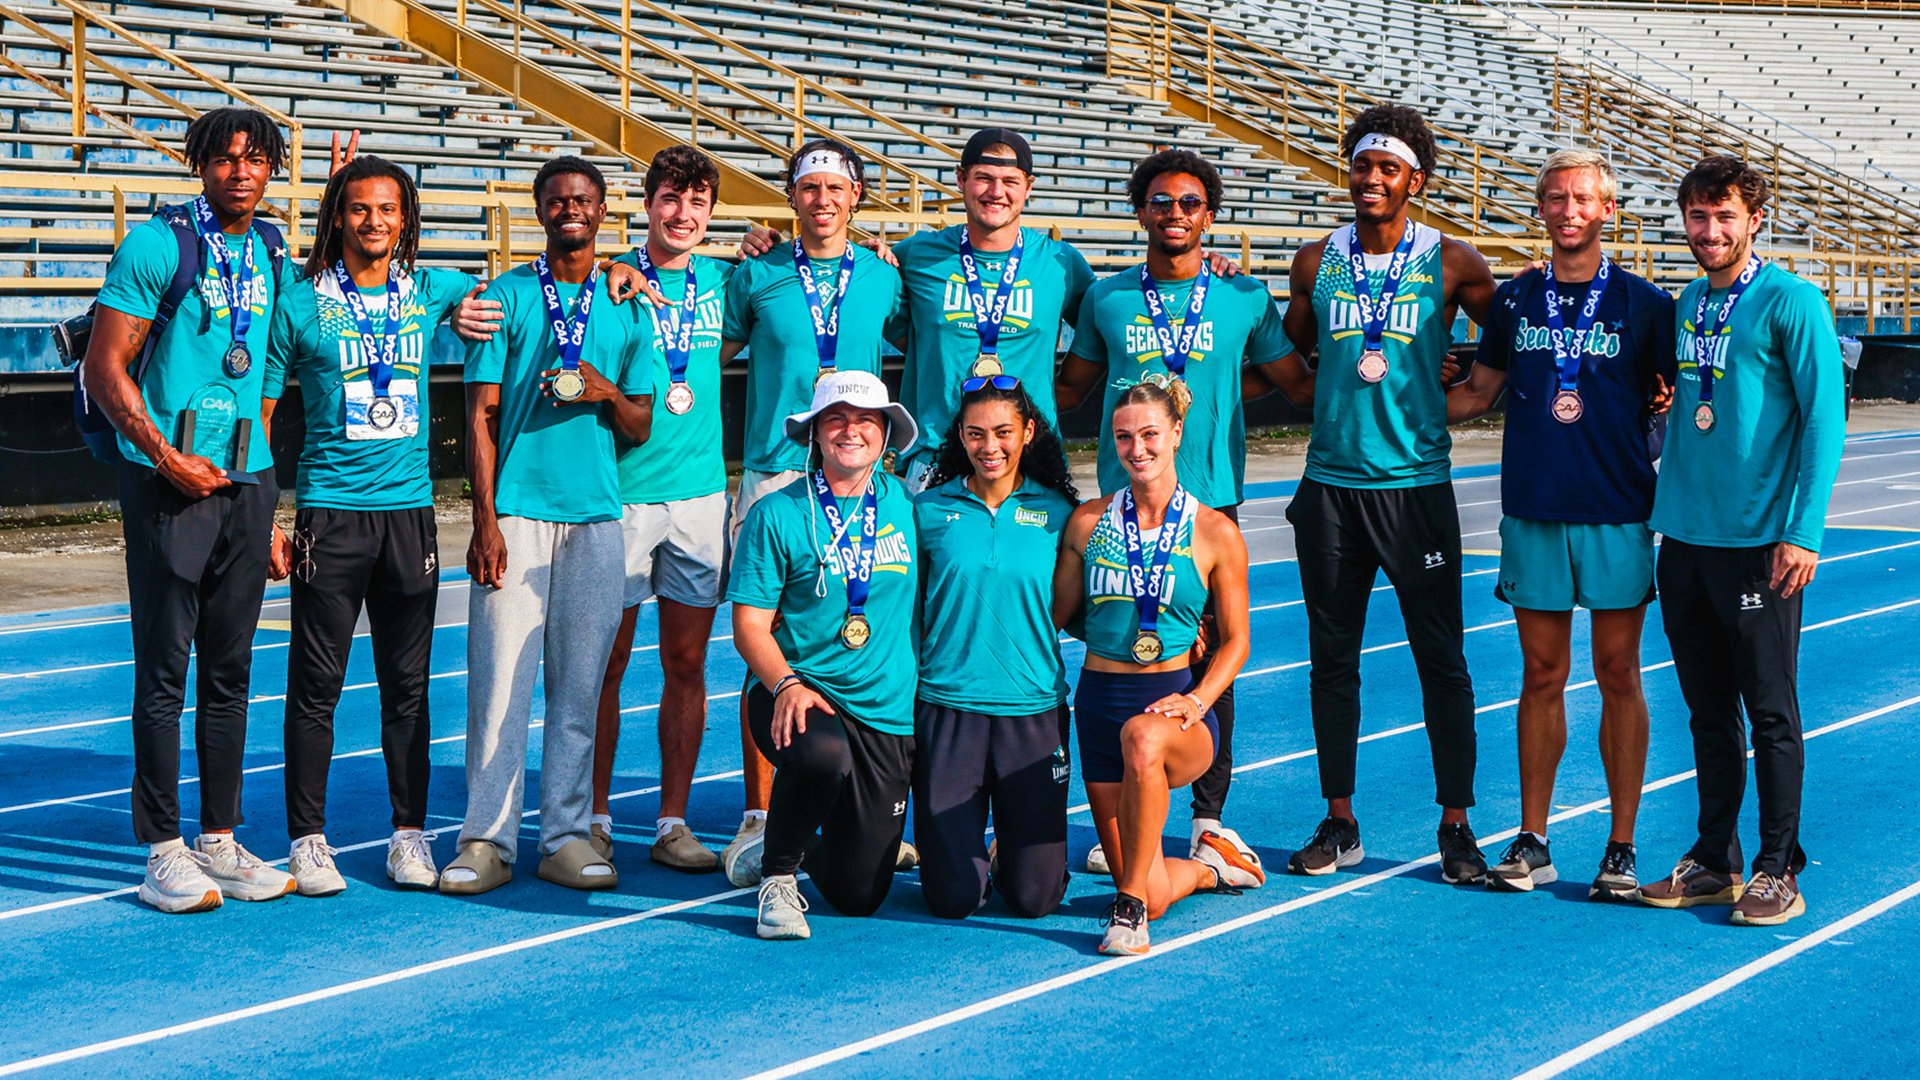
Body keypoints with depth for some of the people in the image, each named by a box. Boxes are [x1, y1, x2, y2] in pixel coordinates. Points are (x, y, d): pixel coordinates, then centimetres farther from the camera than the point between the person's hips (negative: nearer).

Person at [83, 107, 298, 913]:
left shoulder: (271, 255, 12)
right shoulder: (157, 246, -6)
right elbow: (105, 369, -7)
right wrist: (167, 457, -15)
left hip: (246, 482, 6)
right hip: (170, 482, -6)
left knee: (230, 672, 10)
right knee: (164, 672, -3)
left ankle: (220, 841, 18)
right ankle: (163, 852, 4)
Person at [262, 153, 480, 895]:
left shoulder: (430, 293, 7)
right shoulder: (300, 305, 0)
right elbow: (258, 414, 3)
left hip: (410, 511, 3)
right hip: (329, 513, -3)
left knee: (408, 685, 7)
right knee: (316, 683, 0)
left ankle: (410, 834, 16)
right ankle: (307, 839, 9)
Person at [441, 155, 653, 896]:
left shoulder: (625, 308, 12)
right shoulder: (506, 297, 5)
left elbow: (641, 430, 14)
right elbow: (480, 415, 2)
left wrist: (607, 393, -9)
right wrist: (485, 521, -7)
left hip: (597, 517, 2)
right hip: (517, 513, -2)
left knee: (579, 683, 4)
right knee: (499, 676, -6)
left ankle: (566, 836, 10)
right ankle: (487, 839, -1)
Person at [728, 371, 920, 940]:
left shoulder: (909, 505, 6)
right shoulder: (778, 514, -2)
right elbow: (749, 625, -4)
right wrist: (786, 683, -22)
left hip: (888, 714, 3)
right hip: (798, 694, -3)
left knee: (859, 895, 0)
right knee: (823, 753, -40)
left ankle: (803, 842, 37)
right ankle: (778, 875, -10)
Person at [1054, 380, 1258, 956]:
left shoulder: (1215, 533, -1)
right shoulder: (1089, 521, 5)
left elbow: (1235, 639, 2)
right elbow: (1060, 615, 14)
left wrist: (1197, 701, -12)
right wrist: (1115, 631, 2)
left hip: (1175, 704, -3)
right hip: (1099, 701, 3)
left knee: (1142, 737, -42)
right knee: (1154, 896, -2)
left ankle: (1129, 905, -28)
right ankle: (1208, 867, 35)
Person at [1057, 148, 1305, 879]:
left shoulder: (1244, 298, 6)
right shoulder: (1105, 298, 9)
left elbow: (1300, 384, 12)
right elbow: (1070, 388, 21)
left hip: (1210, 501, -1)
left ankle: (1210, 815, 10)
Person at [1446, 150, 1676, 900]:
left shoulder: (1644, 304, 1)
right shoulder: (1514, 301, 8)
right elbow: (1475, 394, 16)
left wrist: (1670, 404, -13)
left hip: (1618, 514, -2)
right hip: (1533, 512, 2)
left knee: (1618, 677, 1)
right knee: (1542, 675, 7)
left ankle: (1621, 848, 8)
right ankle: (1531, 843, 13)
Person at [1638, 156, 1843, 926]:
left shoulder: (1791, 302, -8)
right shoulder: (1688, 303, 12)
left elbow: (1824, 419, -11)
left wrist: (1803, 531, -16)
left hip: (1758, 543, -6)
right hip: (1684, 537, 6)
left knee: (1769, 710, 1)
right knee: (1707, 709, 12)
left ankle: (1778, 870, 10)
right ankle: (1713, 862, 20)